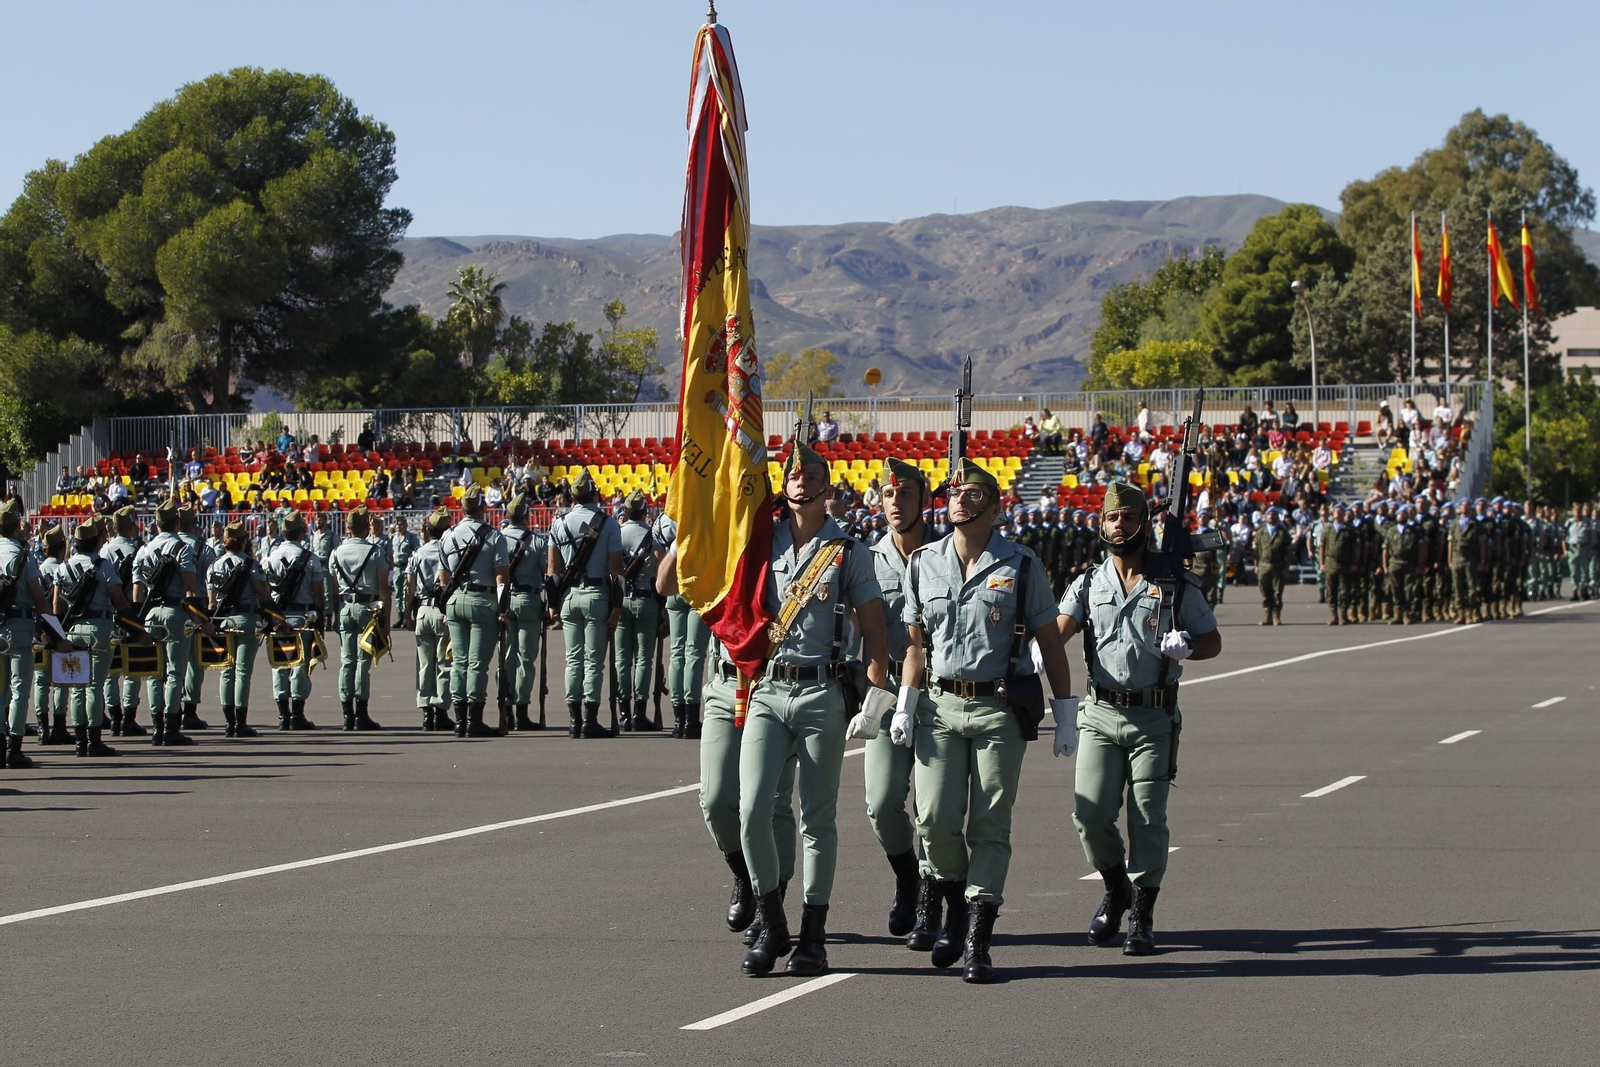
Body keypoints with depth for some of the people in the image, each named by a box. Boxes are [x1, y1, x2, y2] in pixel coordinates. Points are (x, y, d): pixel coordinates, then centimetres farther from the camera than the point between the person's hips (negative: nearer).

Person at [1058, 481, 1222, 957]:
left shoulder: (1174, 586, 3)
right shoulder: (1088, 585, 7)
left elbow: (1213, 641, 10)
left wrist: (1184, 647, -14)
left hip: (1154, 718, -1)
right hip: (1100, 715, 1)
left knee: (1147, 820, -1)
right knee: (1090, 814, -7)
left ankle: (1142, 917, 10)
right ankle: (1116, 889, 20)